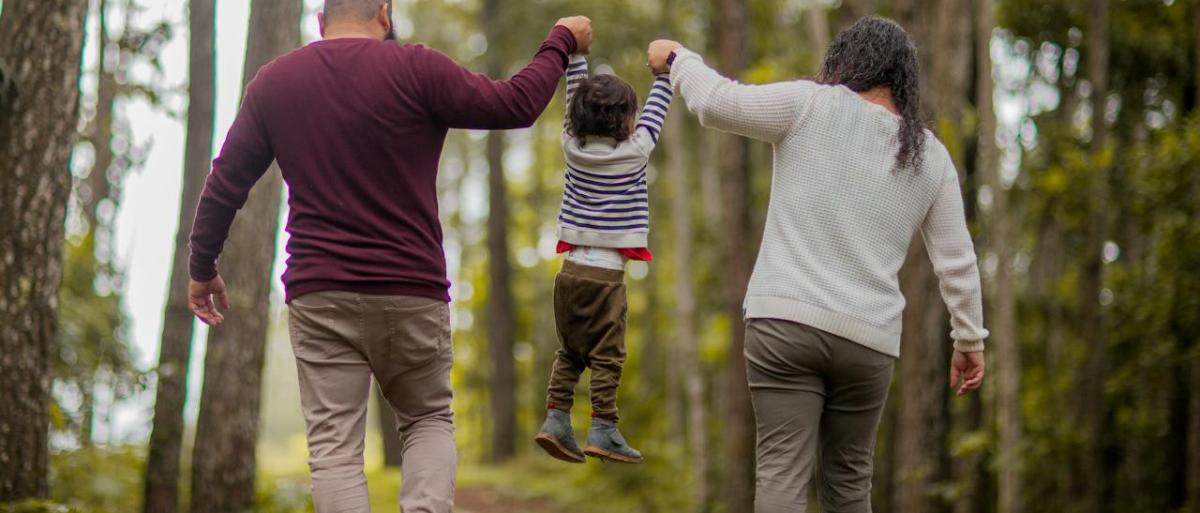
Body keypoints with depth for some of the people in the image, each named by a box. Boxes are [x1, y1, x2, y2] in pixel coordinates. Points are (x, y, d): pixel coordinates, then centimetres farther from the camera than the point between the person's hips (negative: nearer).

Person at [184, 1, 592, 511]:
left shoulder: (272, 82, 5)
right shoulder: (416, 69, -6)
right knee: (429, 420, 16)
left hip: (319, 296, 1)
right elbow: (517, 104, -1)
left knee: (333, 443, 1)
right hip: (412, 292, -1)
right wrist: (561, 42, 16)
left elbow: (225, 183, 11)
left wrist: (202, 267, 23)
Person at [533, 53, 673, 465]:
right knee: (607, 355, -1)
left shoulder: (573, 145, 3)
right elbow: (656, 110, 6)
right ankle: (602, 430, -3)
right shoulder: (634, 151, -7)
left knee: (569, 352, 13)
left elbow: (575, 97, 16)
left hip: (571, 268, 5)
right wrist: (666, 69, 18)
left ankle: (555, 419, 6)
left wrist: (575, 54, 23)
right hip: (606, 273, -5)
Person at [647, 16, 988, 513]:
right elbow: (957, 261, 13)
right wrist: (969, 339, 23)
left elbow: (716, 100, 1)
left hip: (786, 320, -3)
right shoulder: (931, 157, 10)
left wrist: (677, 58, 21)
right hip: (868, 339, 3)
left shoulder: (813, 106, -1)